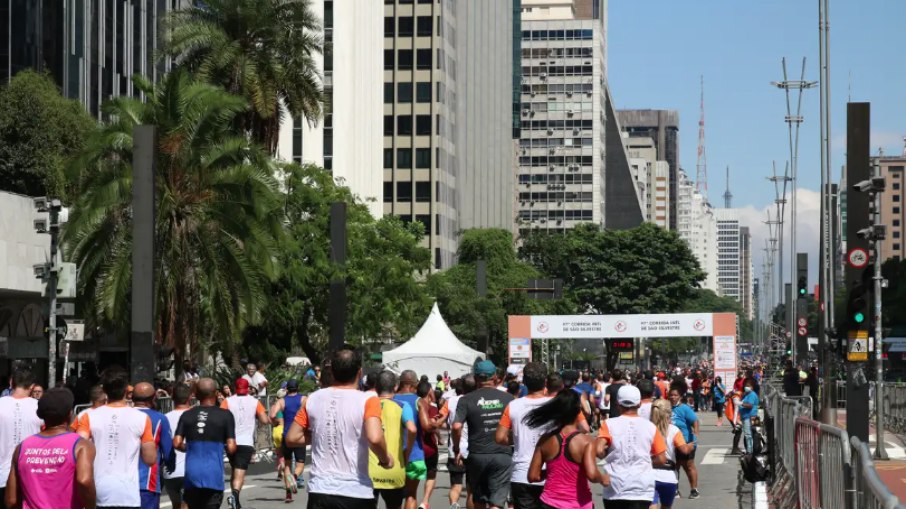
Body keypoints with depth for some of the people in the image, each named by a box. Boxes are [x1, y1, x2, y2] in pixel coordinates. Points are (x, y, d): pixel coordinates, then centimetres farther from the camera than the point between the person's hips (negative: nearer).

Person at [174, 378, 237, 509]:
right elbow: (231, 448, -8)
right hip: (213, 474, -3)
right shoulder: (225, 415, -4)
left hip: (192, 473, 3)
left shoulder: (187, 415, 4)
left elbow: (177, 443, -2)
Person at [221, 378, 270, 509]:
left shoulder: (227, 401, 4)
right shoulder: (255, 402, 3)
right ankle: (235, 495, -35)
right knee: (240, 473, -10)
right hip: (246, 442, -2)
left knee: (234, 471, 19)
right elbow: (265, 421, -4)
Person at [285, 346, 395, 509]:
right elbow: (375, 438, -24)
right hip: (357, 493, -3)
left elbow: (292, 438, 7)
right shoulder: (367, 401, -9)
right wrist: (385, 458, -4)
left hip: (320, 491, 3)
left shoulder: (313, 399, 4)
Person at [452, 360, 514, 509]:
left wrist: (456, 449, 0)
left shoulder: (467, 400, -3)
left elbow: (457, 426, -13)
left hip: (477, 455, 0)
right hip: (502, 455, 0)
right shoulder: (507, 398, 1)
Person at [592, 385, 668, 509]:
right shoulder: (650, 427, 3)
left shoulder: (609, 424, -2)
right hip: (642, 488, 0)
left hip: (615, 488, 0)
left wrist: (607, 452, 7)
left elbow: (598, 451, -15)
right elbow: (662, 459, 4)